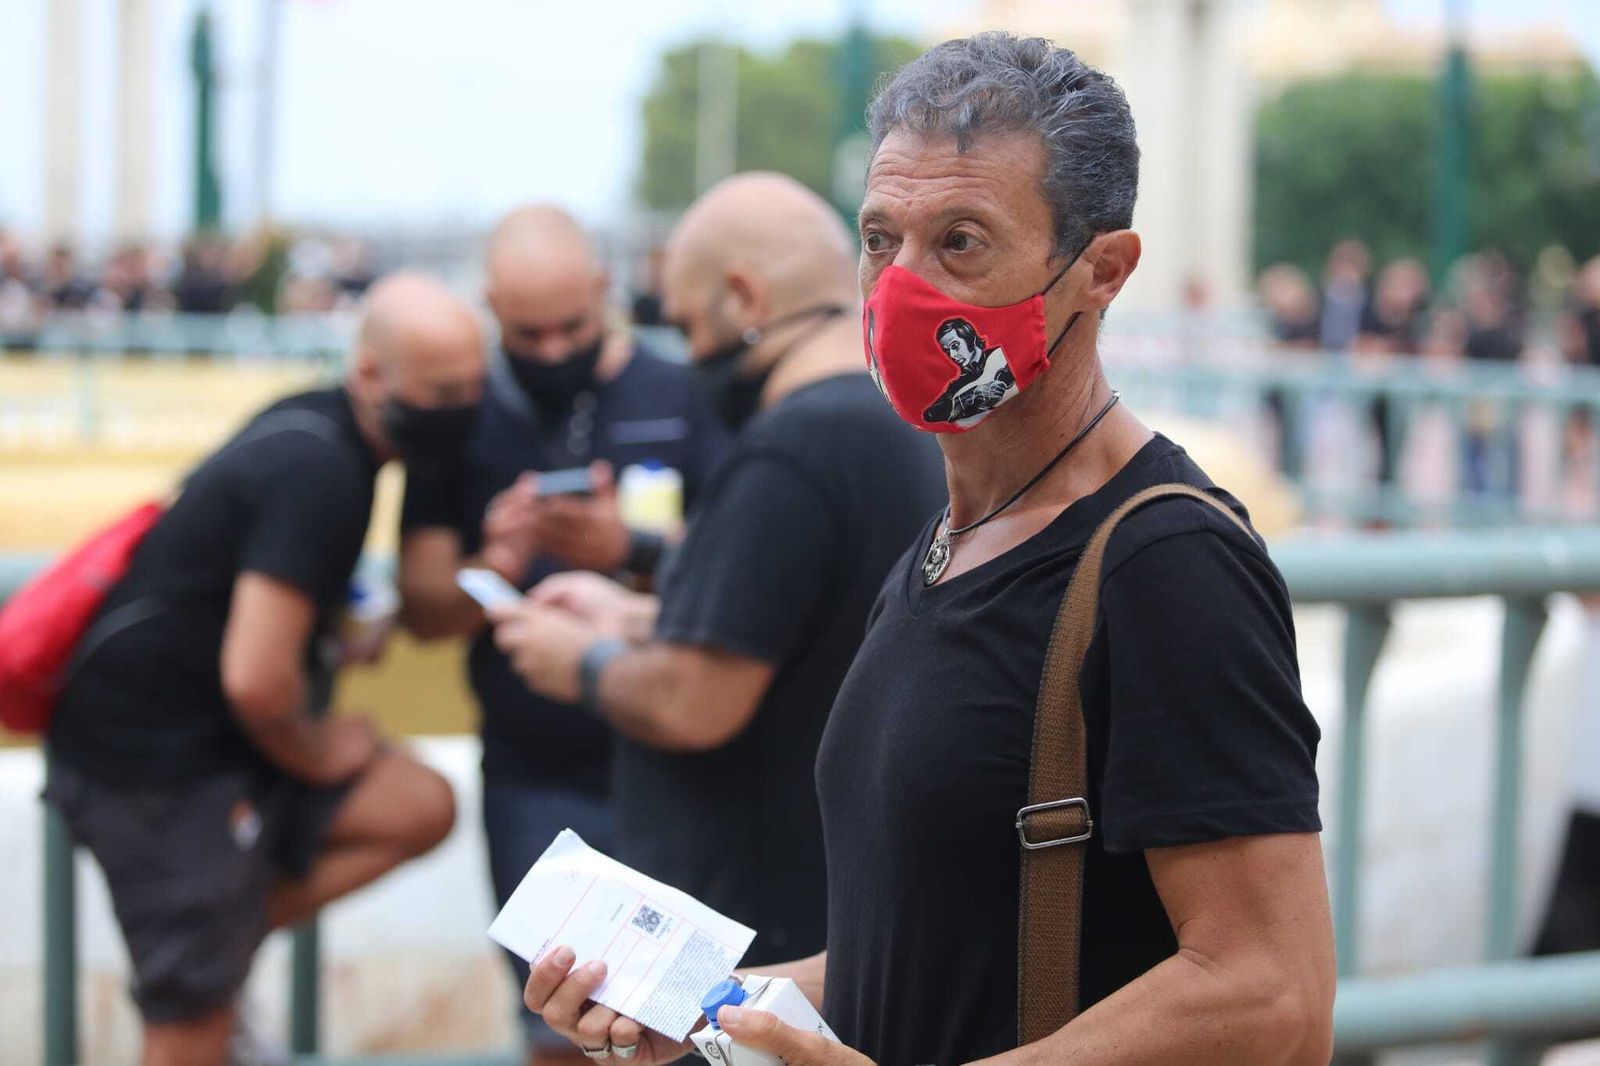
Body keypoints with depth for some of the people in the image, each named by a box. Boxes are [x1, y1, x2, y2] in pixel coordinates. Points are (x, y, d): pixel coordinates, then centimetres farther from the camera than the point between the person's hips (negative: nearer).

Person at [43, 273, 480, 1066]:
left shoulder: (317, 426, 5)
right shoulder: (318, 475, -24)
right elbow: (256, 680, -28)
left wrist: (334, 619, 6)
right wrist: (316, 755, -8)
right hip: (154, 763, -9)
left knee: (420, 809, 2)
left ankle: (222, 953, 7)